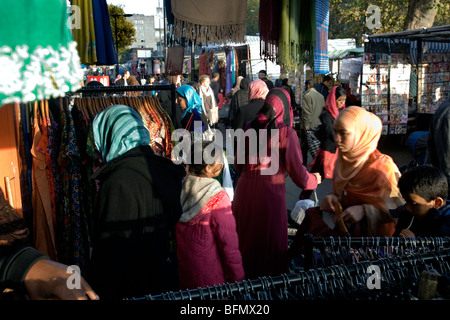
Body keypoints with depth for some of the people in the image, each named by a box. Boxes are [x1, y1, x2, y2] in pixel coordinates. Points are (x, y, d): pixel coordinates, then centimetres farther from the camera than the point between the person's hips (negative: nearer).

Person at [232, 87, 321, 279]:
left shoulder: (250, 127, 2)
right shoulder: (286, 133, -10)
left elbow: (238, 164, 11)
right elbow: (297, 173, -8)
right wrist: (314, 179, 13)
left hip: (244, 190, 4)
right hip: (270, 192, -4)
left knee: (244, 240, 21)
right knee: (269, 243, 13)